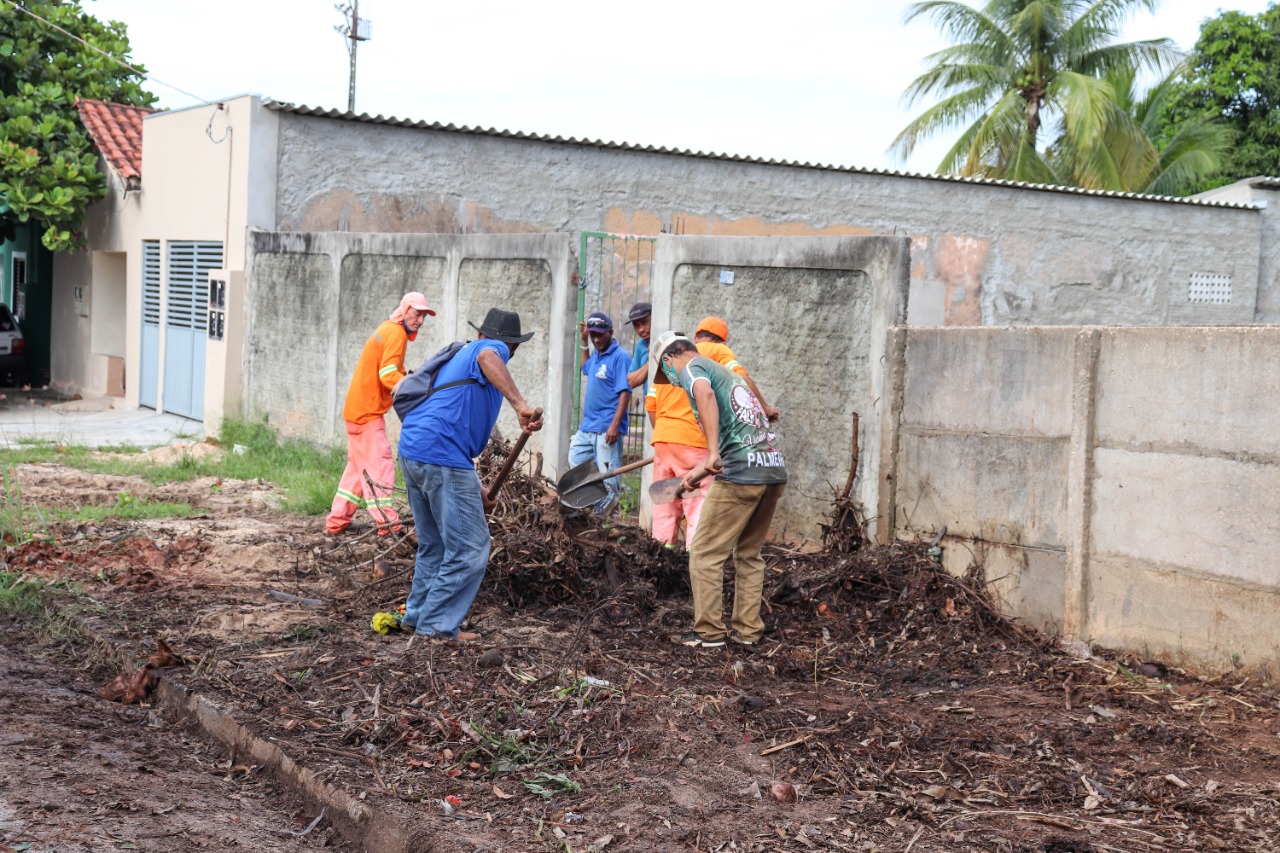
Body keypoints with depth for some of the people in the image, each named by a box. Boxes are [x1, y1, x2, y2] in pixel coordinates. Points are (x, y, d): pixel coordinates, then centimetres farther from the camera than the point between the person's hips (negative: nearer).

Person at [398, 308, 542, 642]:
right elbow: (487, 357, -25)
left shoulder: (460, 356, 31)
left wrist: (475, 490, 38)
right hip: (442, 457, -9)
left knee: (433, 545, 22)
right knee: (469, 549, -3)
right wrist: (520, 404, -36)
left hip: (411, 451, 9)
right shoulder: (493, 350, 4)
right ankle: (437, 624, 0)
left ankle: (417, 616, 28)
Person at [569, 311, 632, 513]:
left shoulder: (620, 357, -14)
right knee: (575, 461, 16)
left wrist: (615, 424, -25)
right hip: (587, 426, 9)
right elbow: (586, 367, 36)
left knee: (607, 473, -5)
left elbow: (625, 392, -19)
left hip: (606, 427, -9)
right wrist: (584, 342, 24)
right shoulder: (596, 354, 12)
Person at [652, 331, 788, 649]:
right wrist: (699, 472, 43)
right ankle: (748, 630, 18)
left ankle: (709, 632, 4)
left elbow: (705, 394, -23)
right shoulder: (727, 373, 28)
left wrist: (712, 452, -31)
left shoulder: (692, 368, 2)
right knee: (749, 554, 18)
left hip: (742, 472, -8)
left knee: (706, 554, 2)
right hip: (775, 469, 8)